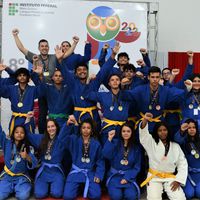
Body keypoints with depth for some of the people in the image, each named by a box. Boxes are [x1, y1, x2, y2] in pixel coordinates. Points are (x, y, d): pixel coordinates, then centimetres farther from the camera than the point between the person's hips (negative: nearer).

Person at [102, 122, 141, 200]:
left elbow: (137, 167, 4)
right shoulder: (115, 142, -1)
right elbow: (106, 155, -17)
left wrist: (127, 178, -8)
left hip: (129, 176, 1)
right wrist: (110, 139, -22)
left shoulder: (136, 147, 4)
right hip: (115, 175, -1)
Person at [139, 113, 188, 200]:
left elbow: (183, 164, 8)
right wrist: (145, 120, -35)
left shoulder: (175, 146, 8)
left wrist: (178, 180, -3)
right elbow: (143, 134, -16)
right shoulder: (152, 143, 3)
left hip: (170, 177, 2)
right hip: (154, 177, -2)